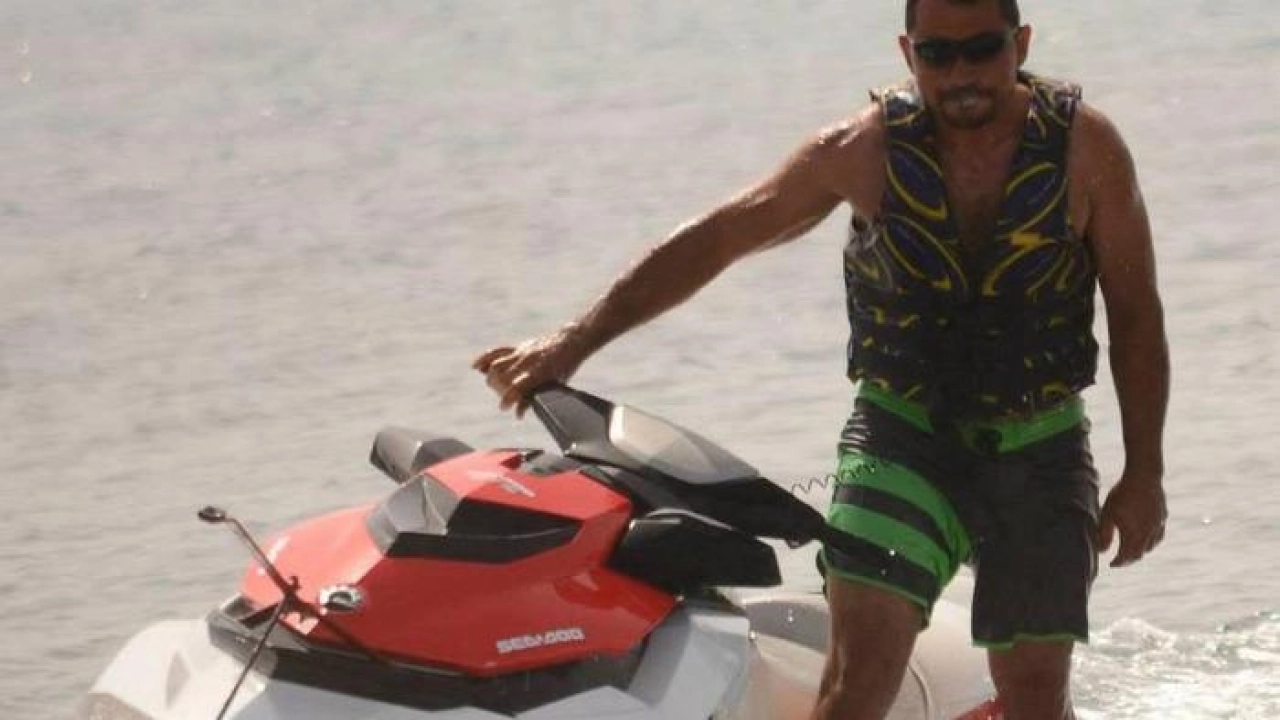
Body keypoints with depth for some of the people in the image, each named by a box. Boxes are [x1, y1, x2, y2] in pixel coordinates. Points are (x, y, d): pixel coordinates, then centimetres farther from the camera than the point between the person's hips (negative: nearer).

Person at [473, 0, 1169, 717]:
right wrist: (575, 341, -6)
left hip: (1041, 451, 1)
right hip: (903, 434, -1)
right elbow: (715, 241, -2)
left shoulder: (1085, 145, -8)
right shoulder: (867, 147, -7)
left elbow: (1136, 314, 0)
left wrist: (1144, 475, -3)